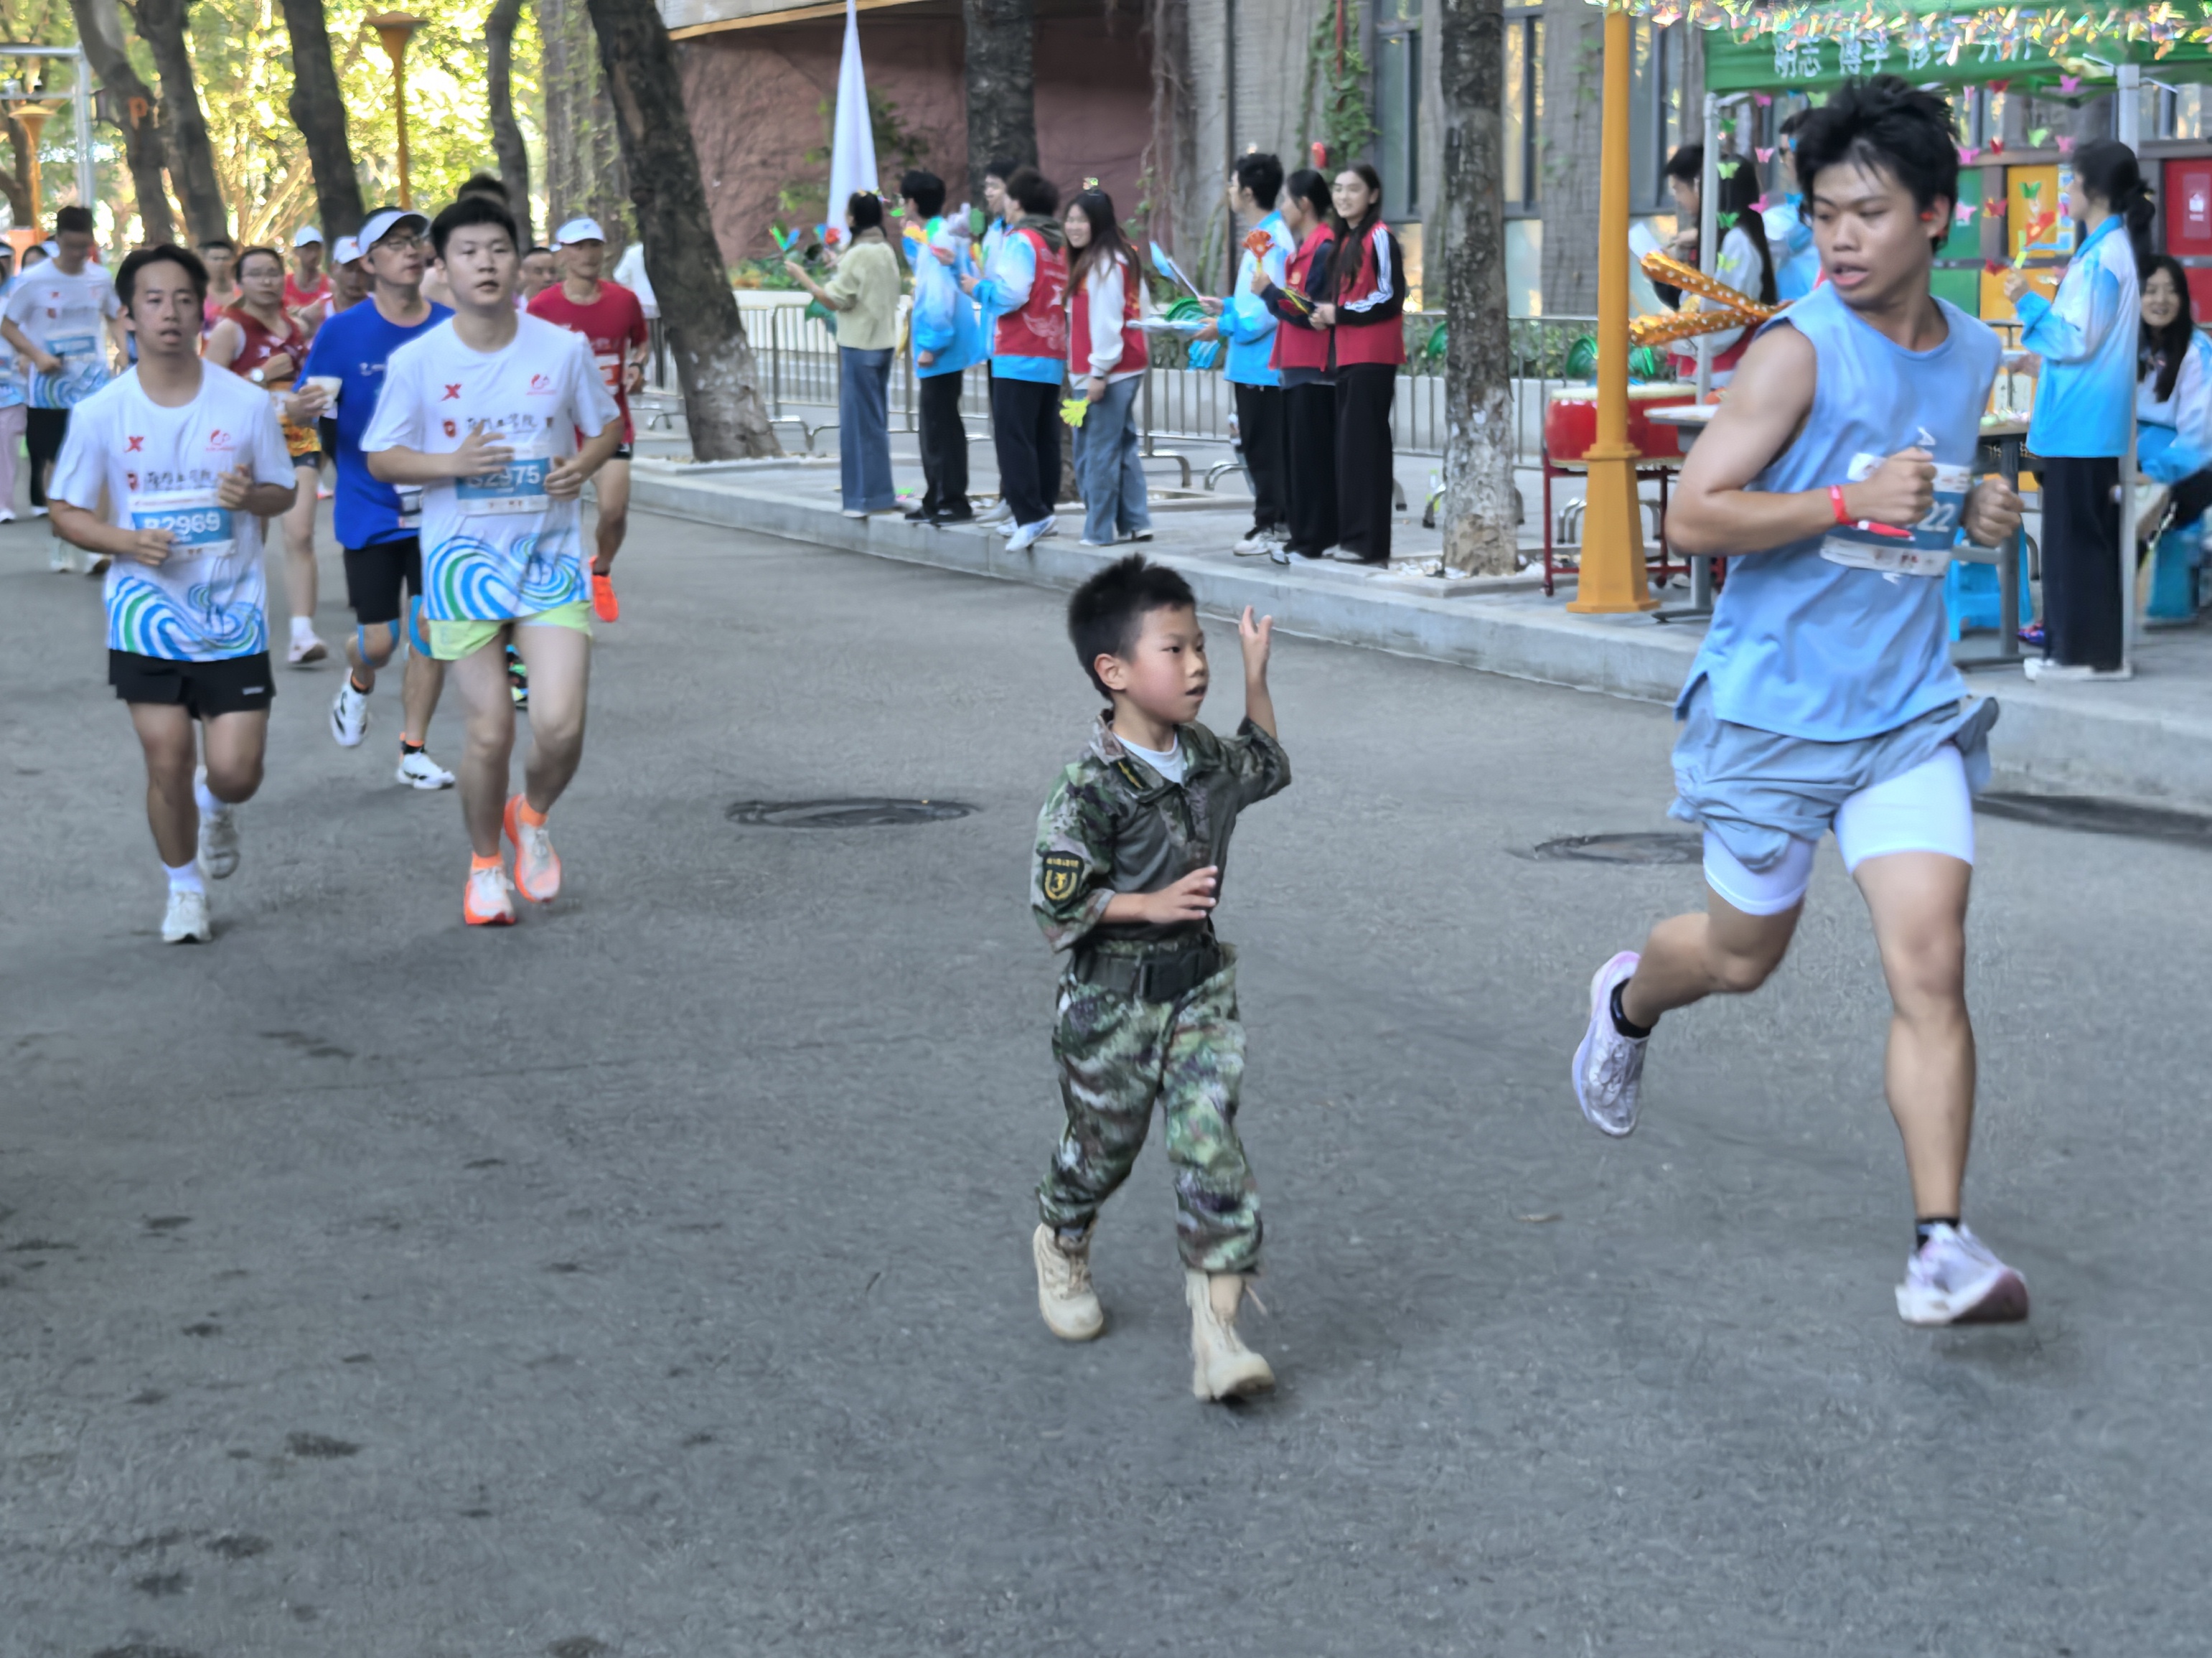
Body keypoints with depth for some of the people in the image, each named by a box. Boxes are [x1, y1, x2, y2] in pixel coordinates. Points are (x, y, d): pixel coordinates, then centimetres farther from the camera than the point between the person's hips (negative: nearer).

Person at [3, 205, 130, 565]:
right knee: (53, 463, 10)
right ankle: (61, 538, 25)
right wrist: (36, 355, -17)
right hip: (50, 387, -1)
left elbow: (115, 317, 17)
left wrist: (123, 349, -1)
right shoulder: (33, 280, -8)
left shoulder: (101, 278, 1)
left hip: (95, 384, 1)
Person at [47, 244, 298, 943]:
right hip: (147, 616, 0)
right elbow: (67, 511, 2)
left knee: (235, 773, -4)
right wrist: (128, 542, -17)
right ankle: (185, 890, 25)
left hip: (234, 616, 0)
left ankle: (216, 806, 35)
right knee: (168, 762, 0)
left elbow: (282, 492, 6)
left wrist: (252, 496, -18)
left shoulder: (247, 403, -6)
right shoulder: (101, 413, -6)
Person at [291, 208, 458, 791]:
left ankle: (414, 752, 13)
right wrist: (302, 408, -25)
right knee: (379, 640, 1)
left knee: (430, 630, -2)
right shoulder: (343, 331, -6)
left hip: (437, 505, 2)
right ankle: (358, 683, 37)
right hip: (370, 508, -2)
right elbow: (303, 407, -3)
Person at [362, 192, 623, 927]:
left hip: (551, 555, 1)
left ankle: (532, 818, 22)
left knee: (560, 723, -12)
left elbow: (607, 425, 12)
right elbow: (381, 458, 2)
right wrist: (451, 463, -17)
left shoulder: (563, 348, -3)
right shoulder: (417, 361, -5)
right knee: (490, 731, -1)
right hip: (463, 559, -1)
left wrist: (584, 464, -10)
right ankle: (485, 865, 24)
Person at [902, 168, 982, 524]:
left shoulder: (936, 240, -18)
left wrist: (932, 345, -19)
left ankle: (954, 502, 0)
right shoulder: (949, 234, 11)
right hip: (948, 346, 10)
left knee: (942, 425, -4)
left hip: (940, 348, -10)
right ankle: (937, 499, 22)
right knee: (936, 424, 15)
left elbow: (939, 297, -23)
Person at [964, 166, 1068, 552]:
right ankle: (1042, 511, 14)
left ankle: (1031, 515, -16)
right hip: (1053, 355, 9)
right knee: (1045, 438, 11)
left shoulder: (1020, 240, -10)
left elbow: (1011, 293, -20)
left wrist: (979, 287, -1)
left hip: (1018, 357, -8)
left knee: (1012, 436, -9)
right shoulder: (1058, 243, 15)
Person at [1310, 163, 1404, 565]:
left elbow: (1390, 299, -14)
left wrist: (1339, 314, -11)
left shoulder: (1380, 237, -8)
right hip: (1346, 354, 9)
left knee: (1364, 444, -9)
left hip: (1373, 356, -9)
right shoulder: (1344, 240, 18)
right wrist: (1325, 313, 6)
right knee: (1347, 444, 8)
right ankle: (1349, 536, 11)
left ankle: (1369, 542, -8)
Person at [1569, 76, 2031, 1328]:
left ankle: (1942, 1248, -8)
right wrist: (1850, 502, -26)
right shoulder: (1802, 352, -14)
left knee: (1931, 966, -10)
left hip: (1910, 715, 4)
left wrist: (1979, 512, 3)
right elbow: (1693, 516, -17)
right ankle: (1629, 1001, 49)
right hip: (1775, 709, -3)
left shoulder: (1974, 356, 6)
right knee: (1744, 956, 14)